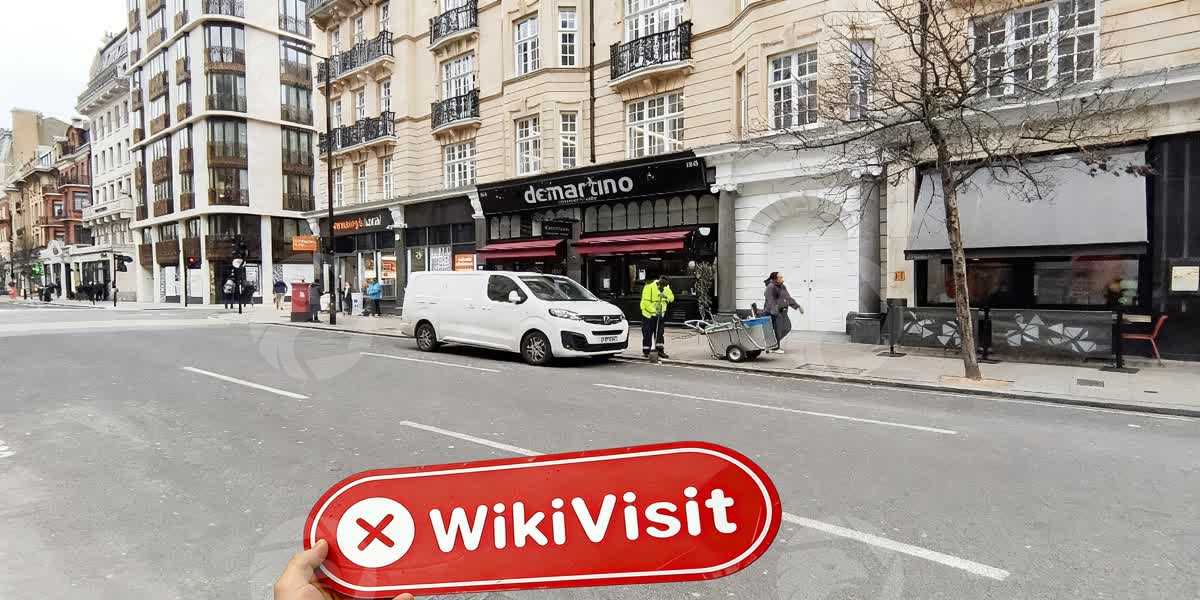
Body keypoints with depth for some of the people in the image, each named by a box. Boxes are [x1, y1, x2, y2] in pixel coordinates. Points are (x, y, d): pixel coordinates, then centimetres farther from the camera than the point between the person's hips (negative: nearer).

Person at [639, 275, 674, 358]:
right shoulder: (649, 287, -19)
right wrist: (654, 310, -30)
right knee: (647, 334, 0)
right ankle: (646, 351, 8)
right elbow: (646, 302, -23)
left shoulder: (666, 289, 2)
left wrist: (665, 295, -24)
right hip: (648, 315, -6)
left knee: (660, 333, 7)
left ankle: (660, 351, 12)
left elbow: (672, 298, -4)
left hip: (660, 315, 6)